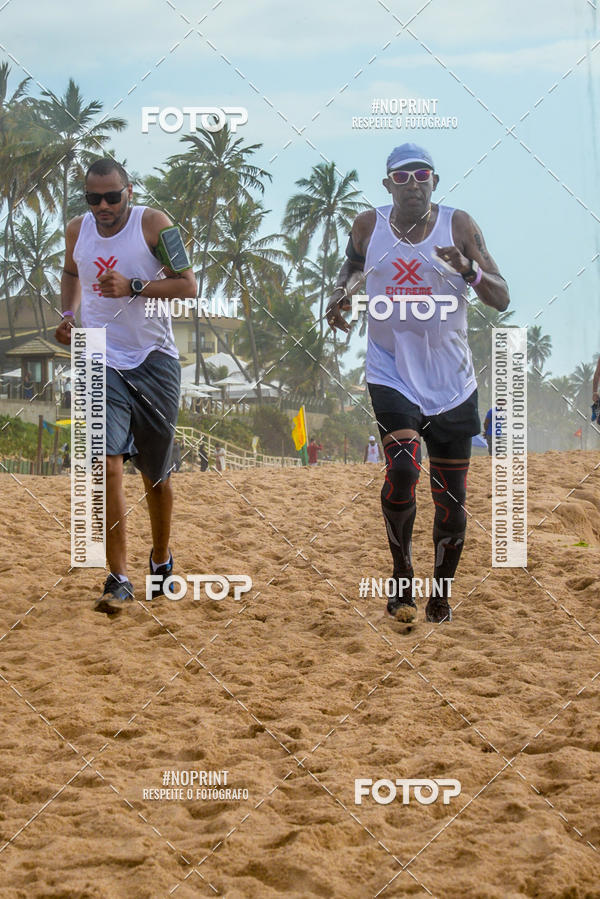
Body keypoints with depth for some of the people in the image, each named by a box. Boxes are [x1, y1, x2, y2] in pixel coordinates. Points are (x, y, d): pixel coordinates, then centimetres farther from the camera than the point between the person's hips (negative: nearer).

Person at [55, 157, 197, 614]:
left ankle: (161, 558, 35)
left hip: (155, 361, -1)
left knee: (156, 473, 10)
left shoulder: (153, 224, -8)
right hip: (101, 359, 2)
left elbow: (188, 285, -11)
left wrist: (134, 288, -23)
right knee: (108, 464, -15)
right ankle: (118, 580, -13)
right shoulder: (77, 230, 4)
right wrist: (68, 313, 8)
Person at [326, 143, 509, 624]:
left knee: (451, 498, 5)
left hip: (452, 383, 0)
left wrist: (468, 269, -23)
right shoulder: (369, 225, 2)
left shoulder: (459, 225, -3)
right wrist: (342, 291, 4)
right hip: (391, 374, 0)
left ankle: (441, 596, 24)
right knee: (403, 467, -23)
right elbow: (352, 261, 25)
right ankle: (402, 572, -1)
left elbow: (501, 299, -5)